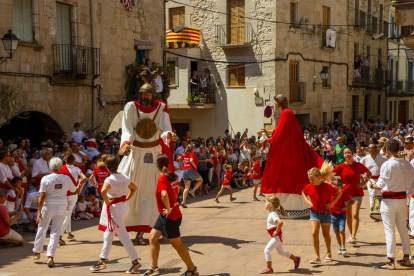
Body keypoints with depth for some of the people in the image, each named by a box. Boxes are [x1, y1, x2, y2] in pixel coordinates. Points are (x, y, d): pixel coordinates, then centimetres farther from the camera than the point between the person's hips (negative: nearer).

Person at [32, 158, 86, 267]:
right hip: (62, 207, 1)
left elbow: (42, 196, -12)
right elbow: (76, 191, 10)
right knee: (55, 233, 5)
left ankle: (37, 252, 30)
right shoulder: (66, 178, -1)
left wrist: (39, 211, -11)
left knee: (42, 229, 16)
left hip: (48, 207, -1)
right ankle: (50, 256, -2)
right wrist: (81, 183, 28)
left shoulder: (46, 179, -8)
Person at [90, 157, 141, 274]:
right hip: (124, 206, 8)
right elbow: (134, 188, 17)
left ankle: (135, 262, 1)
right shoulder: (125, 178, 4)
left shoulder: (109, 179, -18)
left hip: (115, 209, -8)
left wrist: (107, 202, -20)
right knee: (108, 235, 18)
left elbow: (103, 191, -36)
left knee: (123, 236, -2)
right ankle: (102, 261, 26)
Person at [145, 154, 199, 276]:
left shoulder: (162, 179, -21)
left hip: (169, 216, -9)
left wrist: (168, 209, -24)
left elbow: (164, 194, -38)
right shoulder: (172, 176, 5)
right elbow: (176, 190, 24)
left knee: (177, 244, 5)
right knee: (153, 237, 13)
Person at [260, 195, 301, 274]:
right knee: (281, 252, 22)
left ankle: (269, 268, -3)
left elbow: (280, 222, -39)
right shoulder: (271, 214, 11)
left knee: (267, 250, -10)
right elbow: (278, 222, 31)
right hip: (276, 237, 11)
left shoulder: (273, 215, -21)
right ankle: (296, 259, 35)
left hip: (276, 236, -11)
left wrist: (276, 231, -28)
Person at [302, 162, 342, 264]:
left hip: (325, 213, -2)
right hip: (314, 212, 2)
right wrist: (307, 201, 0)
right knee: (314, 233, -12)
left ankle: (328, 253, 37)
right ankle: (317, 257, -7)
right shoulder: (309, 187, -6)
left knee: (326, 234, 13)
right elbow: (303, 193, 16)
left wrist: (332, 203, -11)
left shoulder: (327, 187, -15)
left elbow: (339, 192, -4)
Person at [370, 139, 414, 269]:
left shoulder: (387, 165, -17)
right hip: (403, 199, 6)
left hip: (389, 201, -6)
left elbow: (380, 185, -16)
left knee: (390, 231, 0)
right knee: (403, 229, 17)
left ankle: (391, 261, 4)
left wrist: (372, 185, 3)